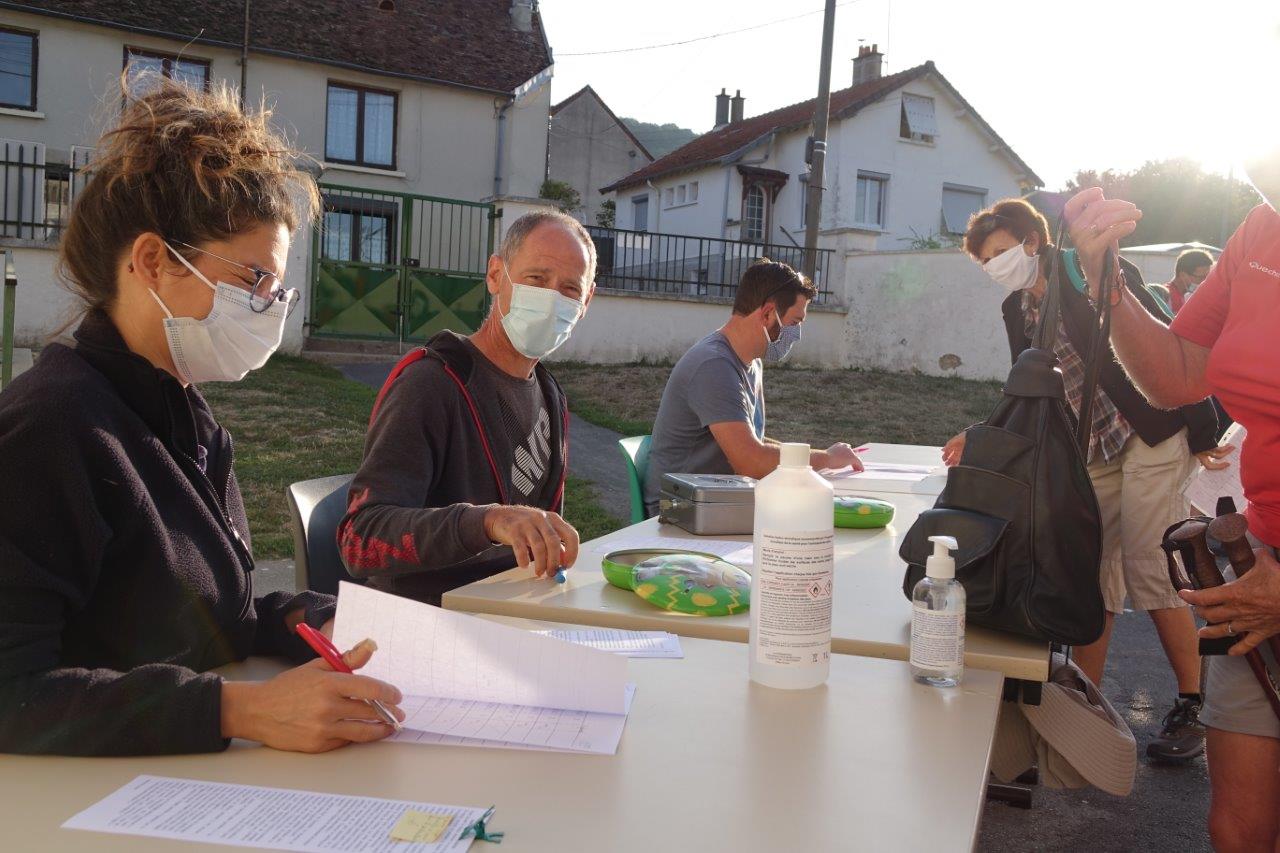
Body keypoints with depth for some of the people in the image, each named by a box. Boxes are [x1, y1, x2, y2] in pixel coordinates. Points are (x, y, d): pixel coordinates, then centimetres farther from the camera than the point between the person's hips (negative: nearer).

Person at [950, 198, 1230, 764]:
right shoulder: (1017, 310, 9)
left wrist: (1201, 434, -15)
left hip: (1149, 440, -7)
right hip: (1088, 457, 7)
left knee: (1153, 576, -6)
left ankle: (1192, 708, 10)